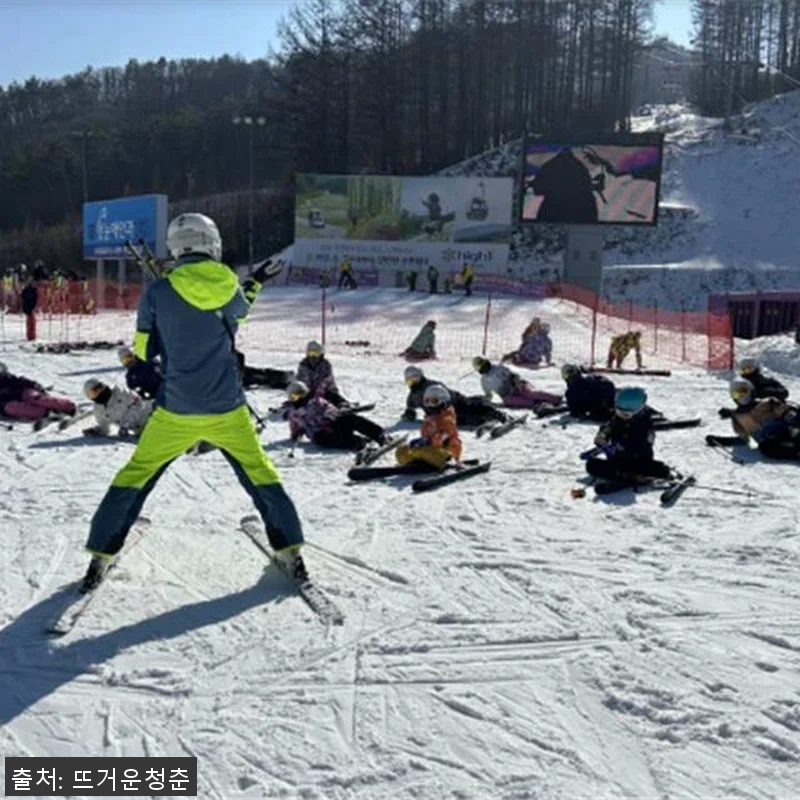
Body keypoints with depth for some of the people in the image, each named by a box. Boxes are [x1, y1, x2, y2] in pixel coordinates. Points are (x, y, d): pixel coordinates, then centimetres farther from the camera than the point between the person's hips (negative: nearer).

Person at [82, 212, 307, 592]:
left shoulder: (157, 292, -9)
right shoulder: (229, 287, -4)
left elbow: (143, 350, 2)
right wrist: (256, 283, 34)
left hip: (176, 411, -1)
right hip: (228, 410, 2)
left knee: (135, 476, 15)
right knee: (260, 473, 18)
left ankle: (102, 554, 18)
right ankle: (289, 553, 19)